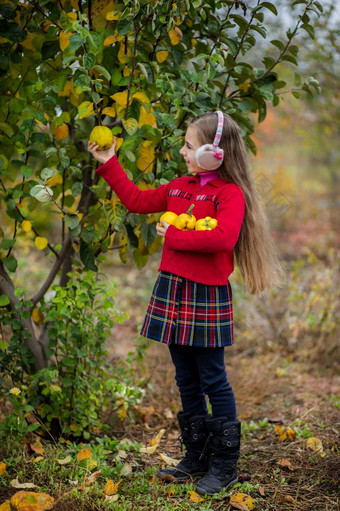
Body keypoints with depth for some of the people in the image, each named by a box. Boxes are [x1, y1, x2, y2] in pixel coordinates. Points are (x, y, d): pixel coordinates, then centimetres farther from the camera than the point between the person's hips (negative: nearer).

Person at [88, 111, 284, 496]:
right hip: (172, 291, 7)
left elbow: (223, 237, -28)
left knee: (213, 381, 1)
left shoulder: (230, 193, -11)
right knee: (187, 381, 14)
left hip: (206, 296, -7)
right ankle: (197, 458, 26)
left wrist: (173, 236, -18)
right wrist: (109, 164, 22)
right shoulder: (179, 187, 12)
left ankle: (225, 465, 13)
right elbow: (137, 200, 23)